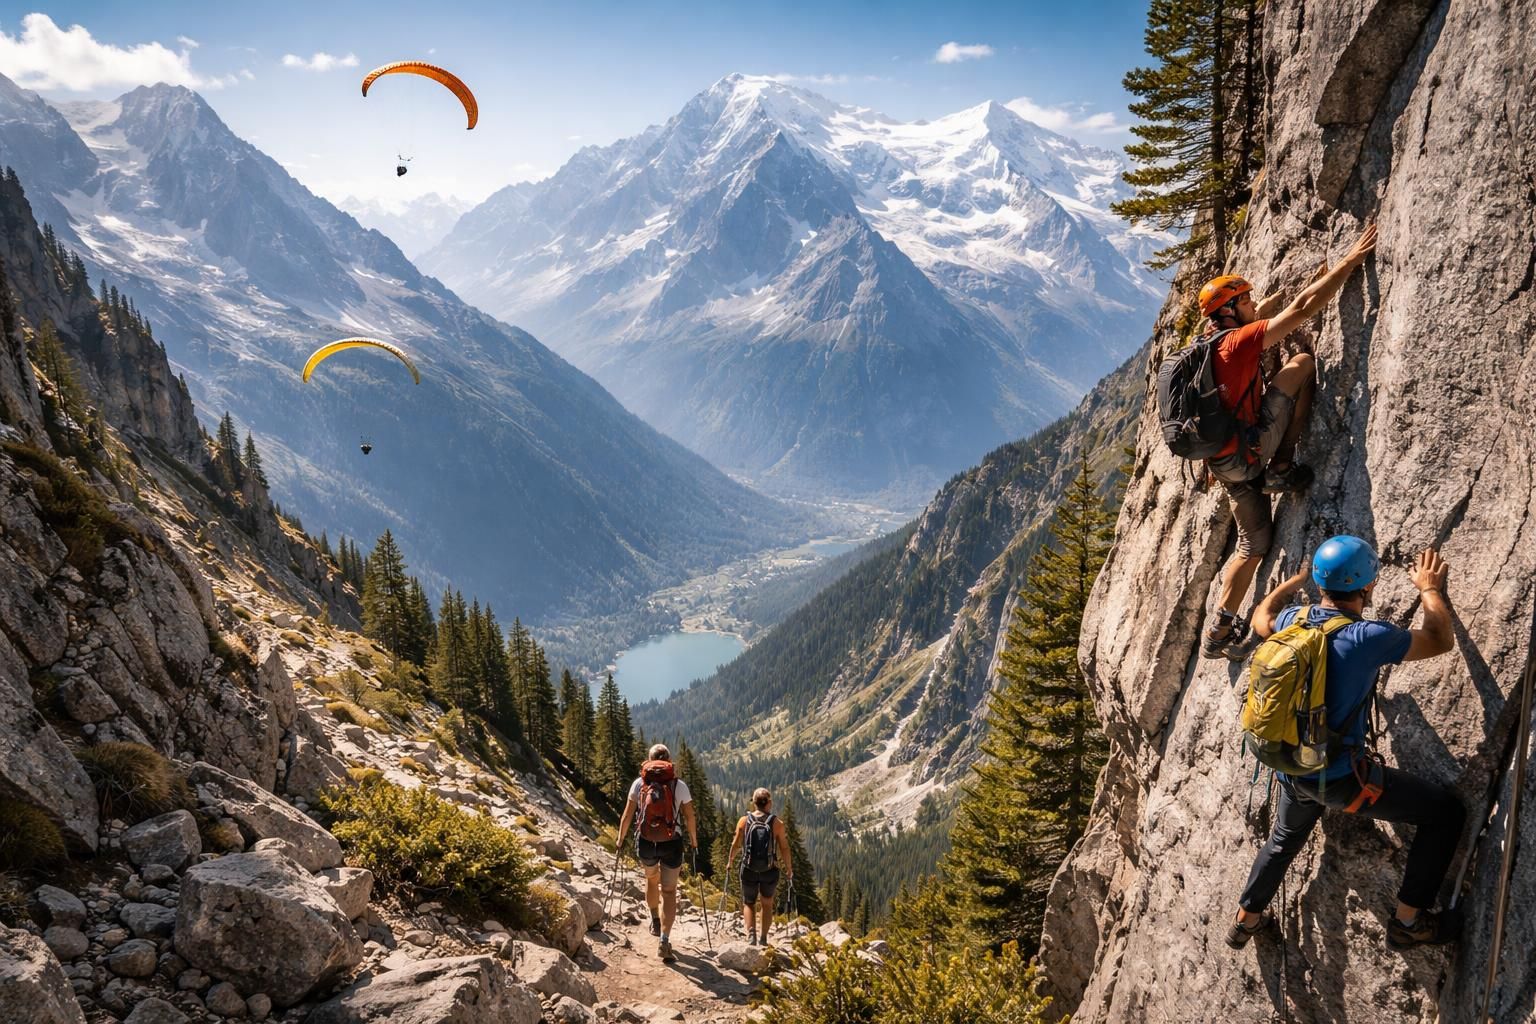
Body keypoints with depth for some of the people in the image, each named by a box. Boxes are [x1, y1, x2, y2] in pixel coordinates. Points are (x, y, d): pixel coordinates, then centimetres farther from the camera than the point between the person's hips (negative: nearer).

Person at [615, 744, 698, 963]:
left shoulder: (639, 783, -1)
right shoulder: (679, 785, -2)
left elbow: (627, 815, 2)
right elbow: (690, 818, 2)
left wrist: (620, 838, 17)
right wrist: (694, 840, 17)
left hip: (645, 843, 2)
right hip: (672, 844, -1)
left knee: (651, 879, 30)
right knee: (669, 891, 6)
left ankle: (655, 922, 43)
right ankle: (665, 941, -7)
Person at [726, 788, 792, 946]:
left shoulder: (744, 821, -6)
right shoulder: (777, 823, -8)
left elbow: (736, 845, -1)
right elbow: (784, 848, -6)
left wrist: (730, 861, 16)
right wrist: (789, 871, 4)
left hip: (749, 870, 0)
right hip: (770, 871, 0)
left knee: (748, 903, 17)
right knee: (767, 904, 21)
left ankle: (751, 934, -4)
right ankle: (764, 938, 18)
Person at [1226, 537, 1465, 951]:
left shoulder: (1294, 619, -4)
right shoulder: (1367, 637, -22)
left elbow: (1261, 616, 22)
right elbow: (1441, 640, -5)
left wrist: (1297, 578, 34)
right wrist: (1430, 589, 11)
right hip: (1340, 777, -7)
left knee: (1284, 840, 32)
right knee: (1446, 811, 7)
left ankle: (1245, 920, 47)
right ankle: (1408, 922, 13)